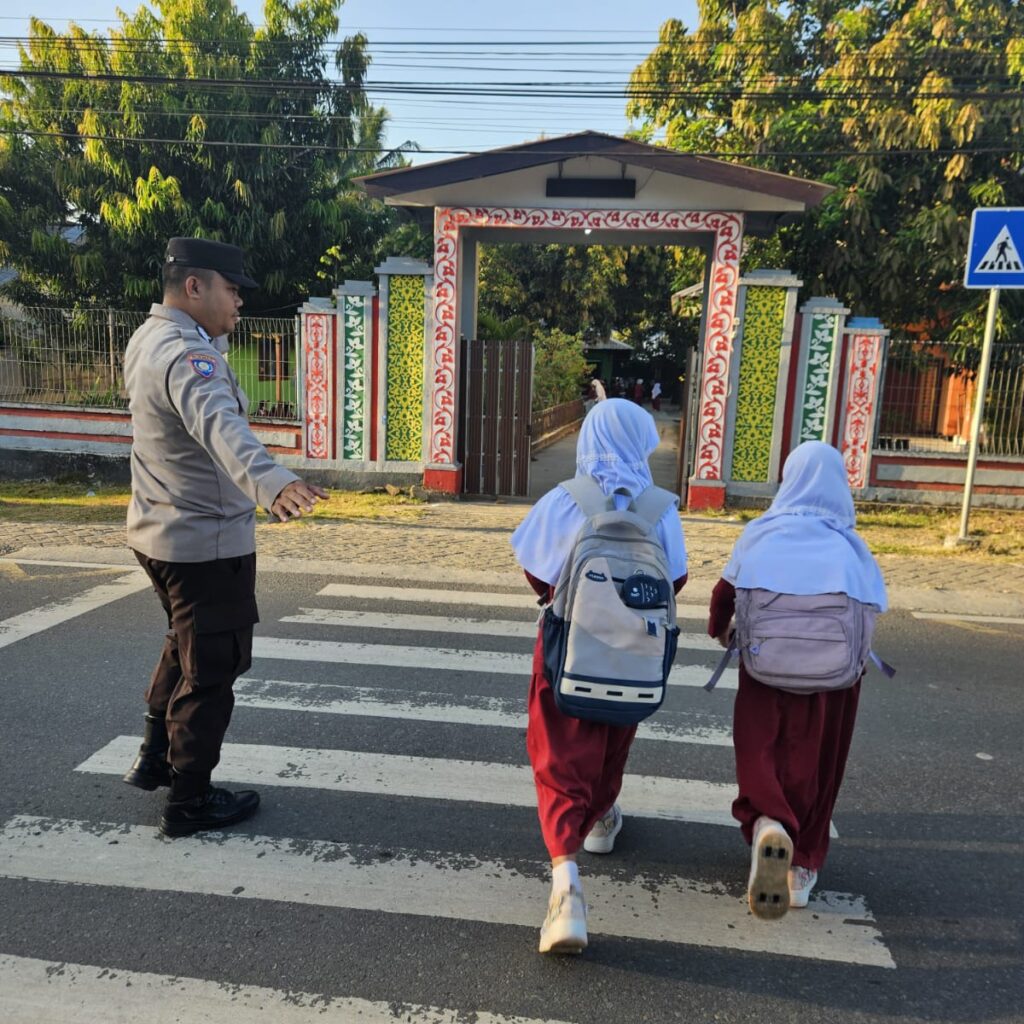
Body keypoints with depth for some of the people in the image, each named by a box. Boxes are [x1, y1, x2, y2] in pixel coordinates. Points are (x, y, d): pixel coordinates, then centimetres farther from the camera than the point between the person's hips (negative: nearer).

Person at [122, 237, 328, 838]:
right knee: (212, 669, 3)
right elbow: (221, 425, -48)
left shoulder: (154, 338, 8)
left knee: (185, 649, 27)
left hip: (163, 534, 11)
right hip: (206, 543, -11)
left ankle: (155, 759, 41)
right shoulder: (185, 355, -25)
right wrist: (273, 482, -63)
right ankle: (189, 802, 17)